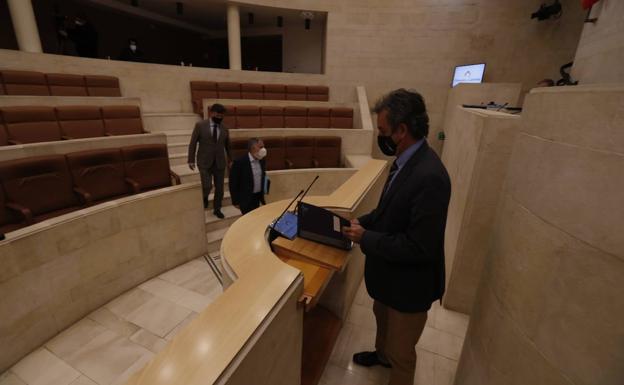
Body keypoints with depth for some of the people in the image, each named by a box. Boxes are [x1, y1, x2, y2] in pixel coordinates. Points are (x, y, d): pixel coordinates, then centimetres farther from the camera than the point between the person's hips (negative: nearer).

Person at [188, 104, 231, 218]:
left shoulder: (224, 129, 5)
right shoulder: (200, 125, -3)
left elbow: (228, 145, 15)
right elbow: (193, 143, -1)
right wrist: (191, 160, -4)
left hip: (220, 163, 3)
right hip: (205, 162, -3)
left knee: (219, 188, 7)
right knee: (207, 186, -11)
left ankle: (217, 209, 25)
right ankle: (205, 197, 25)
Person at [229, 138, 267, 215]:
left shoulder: (261, 161, 1)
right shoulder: (239, 162, -17)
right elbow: (233, 183, -12)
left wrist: (262, 196, 13)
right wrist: (236, 202, -9)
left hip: (258, 197, 6)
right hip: (245, 199, -5)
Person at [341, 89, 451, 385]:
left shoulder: (429, 176, -33)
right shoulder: (406, 160, -3)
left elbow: (418, 247, -31)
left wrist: (366, 238, -22)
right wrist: (363, 221, -3)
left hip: (409, 282, -9)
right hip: (391, 273, 9)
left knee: (400, 352, 16)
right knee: (382, 317, 34)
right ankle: (382, 353, 64)